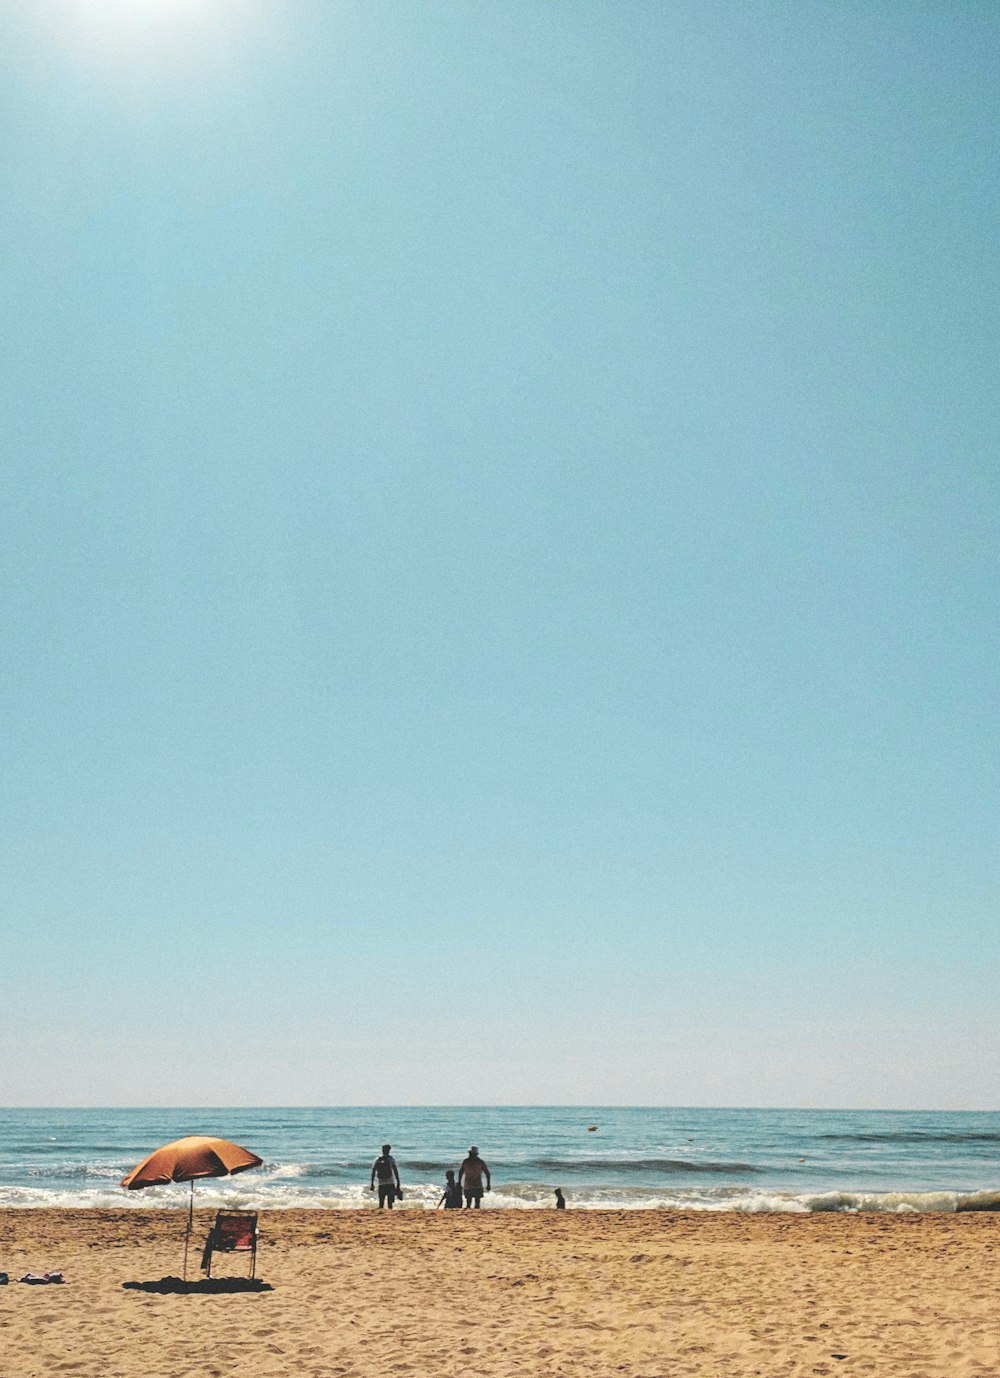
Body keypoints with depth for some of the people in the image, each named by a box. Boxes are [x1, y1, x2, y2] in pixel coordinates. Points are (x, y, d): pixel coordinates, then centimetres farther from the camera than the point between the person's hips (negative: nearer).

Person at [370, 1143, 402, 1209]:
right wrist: (398, 1183, -5)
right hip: (390, 1183, -3)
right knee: (390, 1203, 1)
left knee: (381, 1204, 7)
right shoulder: (391, 1159, -2)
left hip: (381, 1184, 3)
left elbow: (373, 1173, 5)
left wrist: (372, 1184, 11)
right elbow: (395, 1171, -7)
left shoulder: (376, 1160, 6)